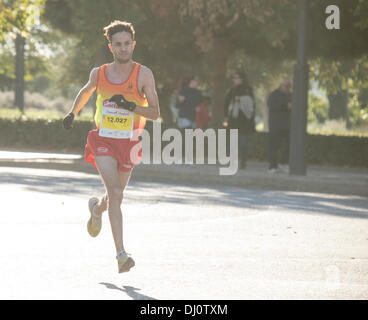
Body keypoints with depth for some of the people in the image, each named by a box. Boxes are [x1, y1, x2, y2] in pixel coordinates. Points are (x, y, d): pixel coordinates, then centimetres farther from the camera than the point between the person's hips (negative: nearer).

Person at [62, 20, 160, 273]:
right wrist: (73, 113, 20)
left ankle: (96, 208, 54)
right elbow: (86, 91, 26)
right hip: (103, 140, -1)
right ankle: (121, 254, -23)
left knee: (116, 198, 15)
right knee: (115, 192, -20)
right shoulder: (99, 74, 1)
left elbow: (155, 113, -8)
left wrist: (131, 106, -22)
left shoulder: (143, 74, -5)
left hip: (129, 143, 1)